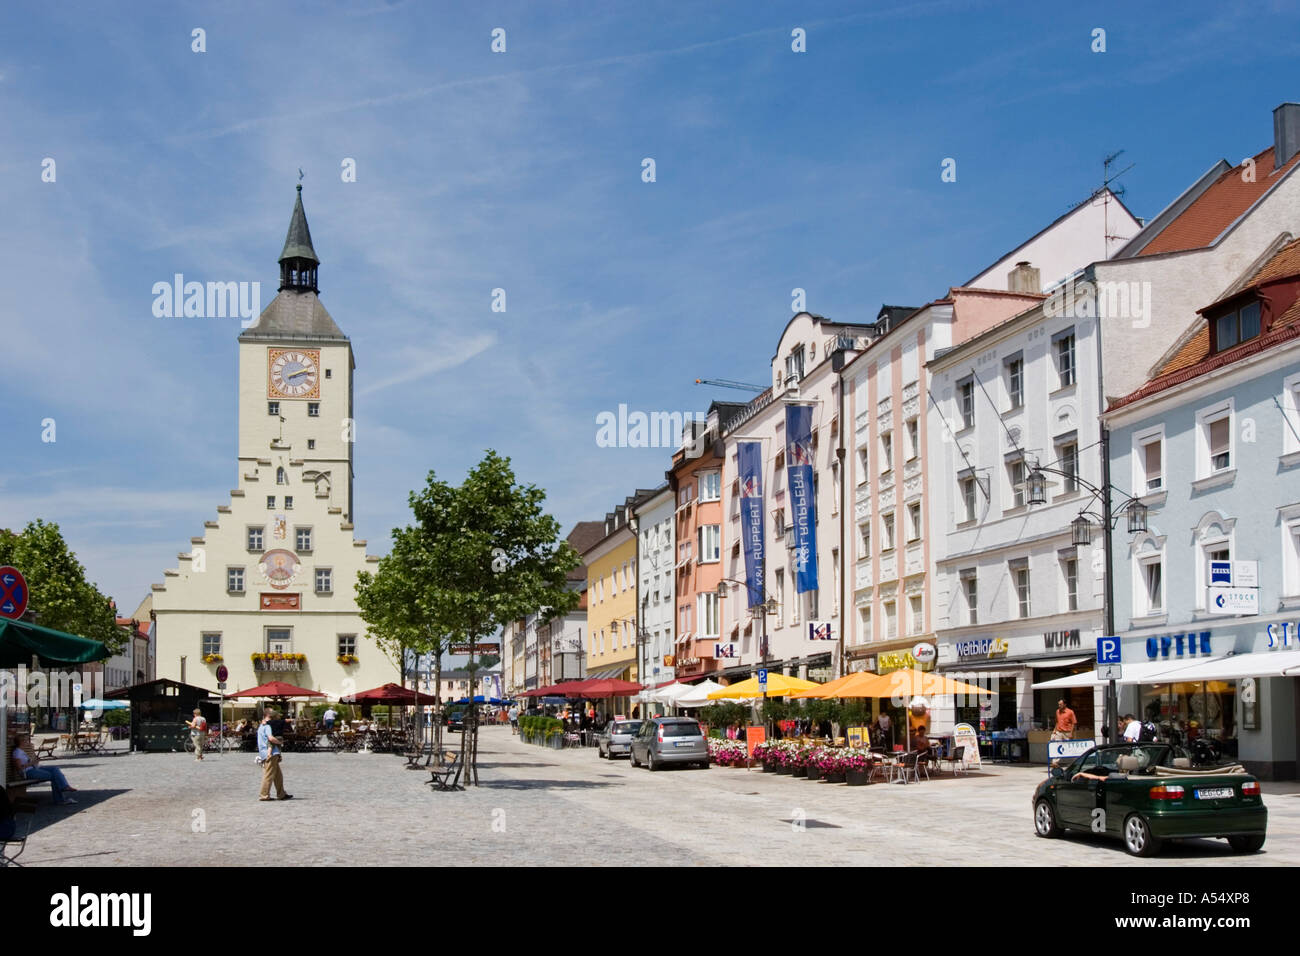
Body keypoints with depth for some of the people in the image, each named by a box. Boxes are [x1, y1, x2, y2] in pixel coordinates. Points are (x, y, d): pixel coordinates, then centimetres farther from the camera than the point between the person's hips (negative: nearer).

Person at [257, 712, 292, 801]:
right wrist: (280, 742, -8)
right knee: (269, 775, -7)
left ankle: (281, 794, 18)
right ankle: (264, 795, -4)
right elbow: (271, 738, -23)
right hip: (271, 754, -10)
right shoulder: (267, 727, -9)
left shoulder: (261, 727, 22)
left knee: (278, 775, 14)